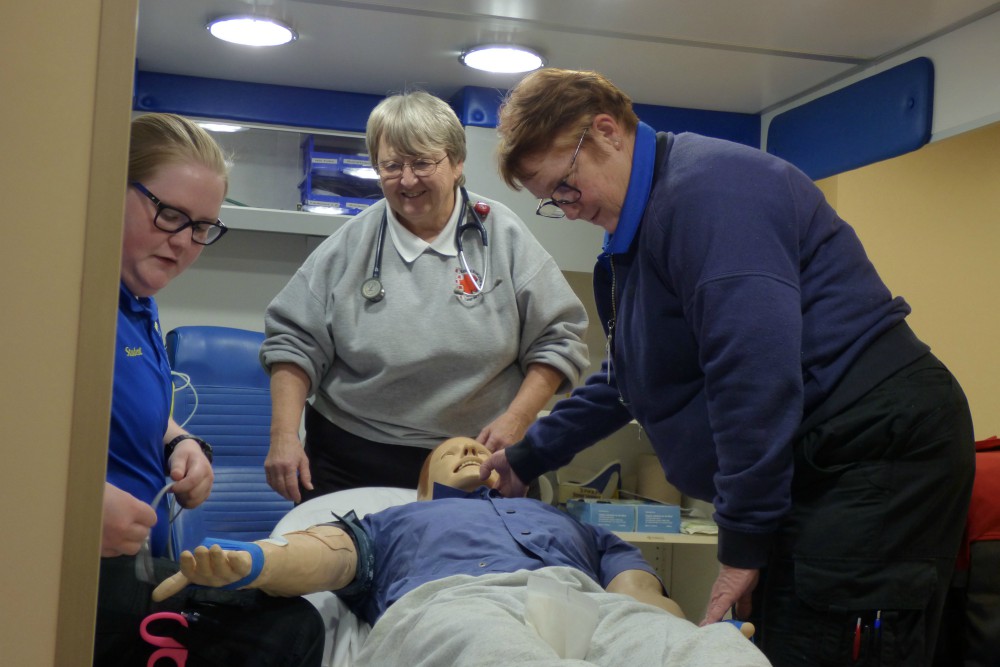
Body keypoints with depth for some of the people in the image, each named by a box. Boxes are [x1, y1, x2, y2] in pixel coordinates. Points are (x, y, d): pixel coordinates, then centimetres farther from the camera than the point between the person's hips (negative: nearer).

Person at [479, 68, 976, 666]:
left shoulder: (706, 186, -14)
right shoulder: (639, 227, 18)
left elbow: (758, 370, -23)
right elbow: (626, 378, 29)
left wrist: (744, 543, -17)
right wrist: (526, 459, 31)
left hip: (877, 447, -10)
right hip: (818, 466, 10)